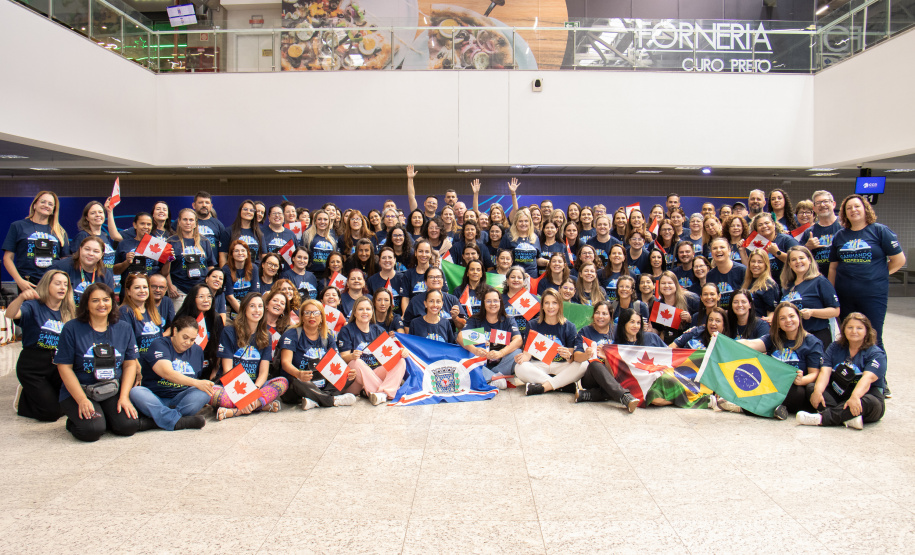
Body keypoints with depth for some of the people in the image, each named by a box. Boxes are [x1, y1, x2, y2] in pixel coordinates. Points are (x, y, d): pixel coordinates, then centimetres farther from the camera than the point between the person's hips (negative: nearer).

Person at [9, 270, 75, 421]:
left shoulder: (68, 313, 8)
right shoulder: (34, 306, -8)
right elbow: (10, 314, -30)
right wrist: (21, 297, -48)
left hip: (57, 365, 5)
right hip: (32, 366, -5)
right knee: (51, 412, -11)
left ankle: (33, 394, 24)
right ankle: (23, 398, 20)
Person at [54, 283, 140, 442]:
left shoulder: (124, 329, 6)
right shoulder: (72, 328, -4)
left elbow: (130, 364, 6)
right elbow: (64, 367, -6)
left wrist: (124, 397, -7)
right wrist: (82, 401, -16)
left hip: (114, 392, 3)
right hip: (78, 392, -3)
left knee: (129, 426, -21)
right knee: (92, 430, -27)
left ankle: (105, 417, 12)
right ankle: (74, 422, 8)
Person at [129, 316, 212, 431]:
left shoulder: (197, 351, 13)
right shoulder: (159, 345, -5)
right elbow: (167, 373, -23)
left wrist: (199, 401, 2)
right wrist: (196, 383, -34)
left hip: (179, 399, 4)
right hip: (154, 398, -4)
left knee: (204, 393, -25)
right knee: (136, 392, -34)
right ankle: (179, 421, -42)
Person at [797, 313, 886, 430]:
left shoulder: (876, 354, -4)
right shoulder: (835, 348, 9)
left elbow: (867, 378, -22)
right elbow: (825, 372, -6)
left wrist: (855, 396, -42)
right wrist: (817, 391, -27)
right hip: (837, 394, 4)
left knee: (870, 402, -37)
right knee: (811, 387, -20)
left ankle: (821, 418, -47)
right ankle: (847, 418, -42)